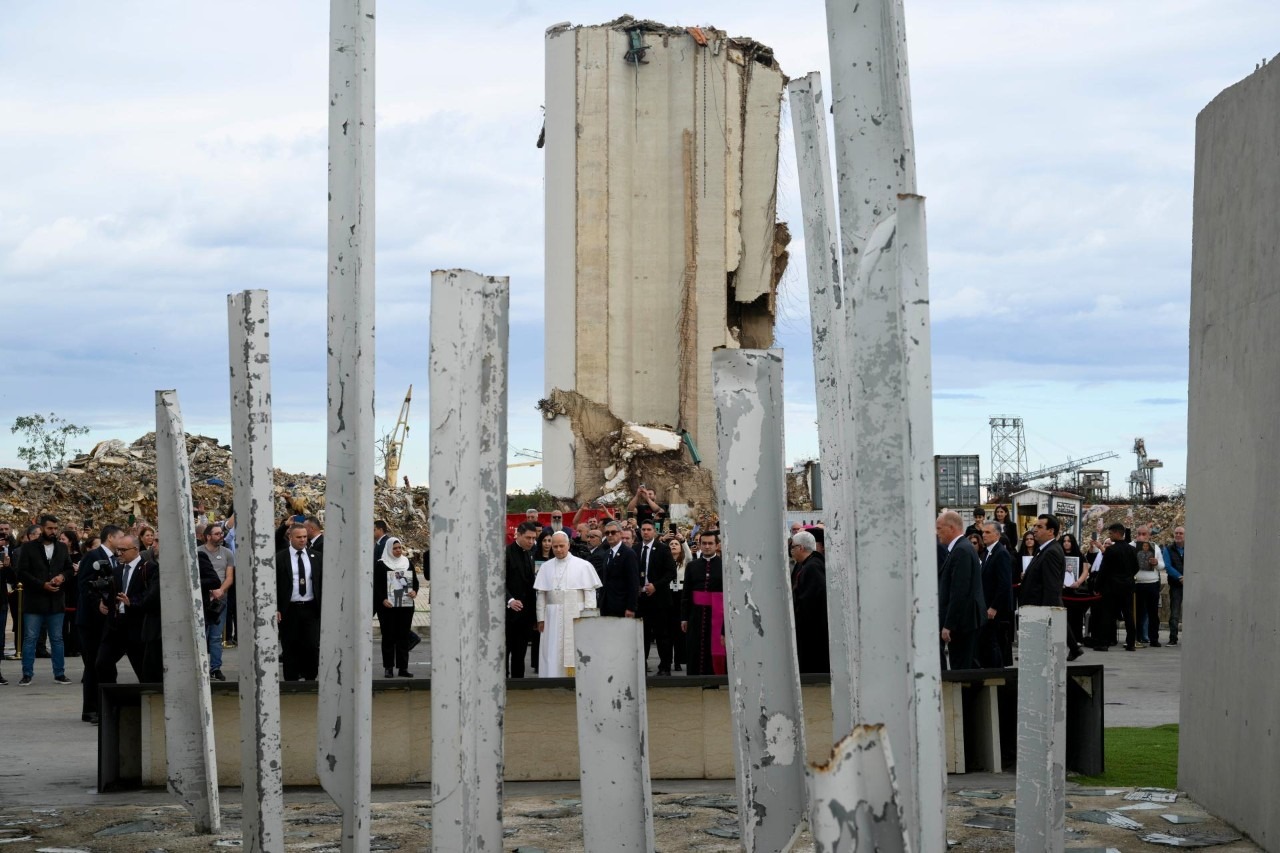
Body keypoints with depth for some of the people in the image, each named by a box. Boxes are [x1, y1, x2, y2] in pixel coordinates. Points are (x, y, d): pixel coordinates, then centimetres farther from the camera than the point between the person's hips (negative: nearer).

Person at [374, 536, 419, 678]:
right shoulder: (380, 565, -1)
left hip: (406, 605, 3)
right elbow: (376, 585, -3)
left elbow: (415, 580, 16)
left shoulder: (408, 563, 11)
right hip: (387, 607, -3)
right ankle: (388, 667, 6)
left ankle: (403, 667, 5)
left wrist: (414, 591, -4)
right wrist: (382, 600, -16)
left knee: (404, 636, 2)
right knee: (388, 637, 2)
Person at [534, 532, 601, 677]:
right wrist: (541, 618, 2)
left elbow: (590, 592, -2)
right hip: (552, 618, 2)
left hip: (576, 616, -2)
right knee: (553, 654, 0)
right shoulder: (546, 567, 8)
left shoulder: (583, 566, 0)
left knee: (575, 653, -2)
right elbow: (541, 594, 7)